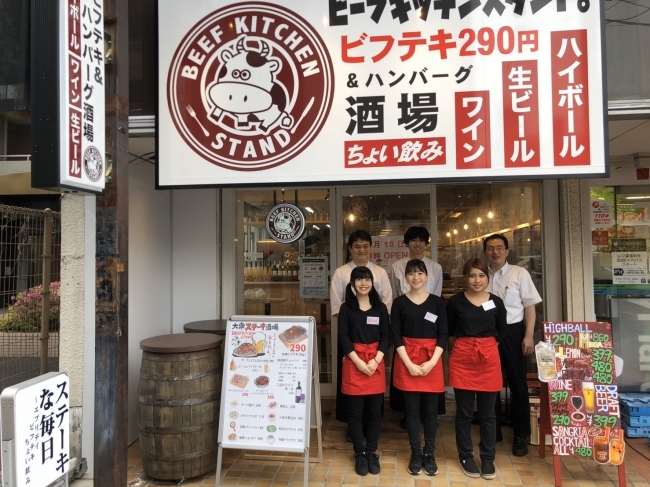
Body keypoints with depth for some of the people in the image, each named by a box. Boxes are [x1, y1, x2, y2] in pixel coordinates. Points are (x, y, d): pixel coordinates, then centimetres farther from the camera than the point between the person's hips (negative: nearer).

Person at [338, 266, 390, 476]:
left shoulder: (380, 308, 5)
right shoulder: (346, 308, 0)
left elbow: (386, 336, 2)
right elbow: (343, 337, -5)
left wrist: (376, 360, -11)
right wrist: (358, 361, -14)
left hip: (376, 362, 2)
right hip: (353, 362, -2)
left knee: (375, 411, 7)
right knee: (355, 411, 4)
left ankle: (371, 452, 22)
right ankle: (359, 453, 18)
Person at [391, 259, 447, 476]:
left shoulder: (437, 302, 2)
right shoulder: (399, 302, 0)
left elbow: (443, 334, 1)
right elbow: (395, 335, -3)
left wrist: (432, 362, -11)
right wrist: (409, 363, -11)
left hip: (432, 361, 1)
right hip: (407, 361, -1)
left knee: (431, 409, 7)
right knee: (412, 408, 5)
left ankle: (429, 454, 21)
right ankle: (416, 454, 19)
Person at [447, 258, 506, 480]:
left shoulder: (496, 302, 2)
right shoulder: (455, 301, -4)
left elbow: (501, 332, 14)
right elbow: (448, 331, 7)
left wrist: (486, 347, 11)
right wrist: (462, 347, 7)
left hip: (489, 360, 2)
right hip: (462, 360, -1)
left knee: (487, 413, 9)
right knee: (464, 412, 8)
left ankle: (488, 458, 23)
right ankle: (466, 456, 22)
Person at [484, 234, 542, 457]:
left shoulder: (519, 273, -5)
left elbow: (530, 306, -3)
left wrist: (528, 336, -9)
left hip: (513, 332, -2)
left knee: (518, 383, 7)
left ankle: (520, 436, 23)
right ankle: (493, 430, 30)